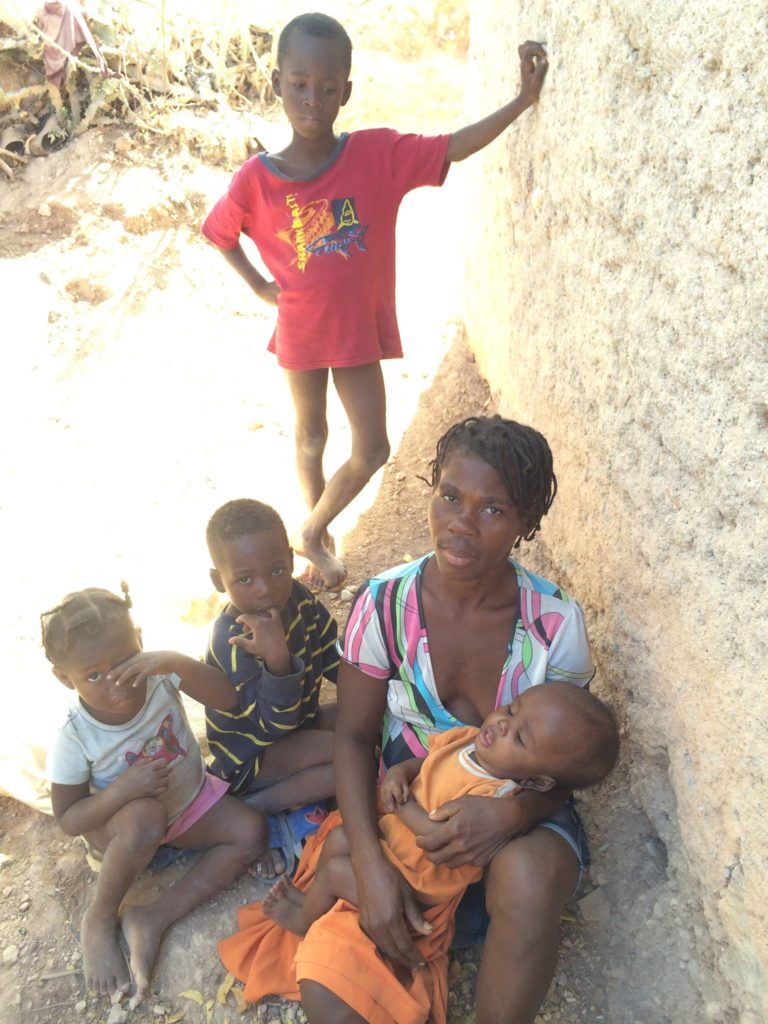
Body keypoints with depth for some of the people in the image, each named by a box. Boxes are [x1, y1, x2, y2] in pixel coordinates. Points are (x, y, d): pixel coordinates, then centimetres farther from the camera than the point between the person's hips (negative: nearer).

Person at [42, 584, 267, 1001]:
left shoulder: (159, 676, -23)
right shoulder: (74, 736, -25)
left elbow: (227, 696, -31)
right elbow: (67, 819, -18)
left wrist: (176, 661, -47)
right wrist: (122, 790, -36)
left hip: (190, 799, 4)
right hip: (121, 827, -3)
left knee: (251, 832, -17)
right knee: (145, 814, -38)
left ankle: (153, 919, -11)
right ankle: (99, 919, -9)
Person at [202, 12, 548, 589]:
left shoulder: (378, 153, -13)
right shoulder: (256, 178, -13)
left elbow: (454, 148, -14)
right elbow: (217, 232, 3)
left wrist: (524, 99, -23)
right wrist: (260, 285, -2)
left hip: (360, 330, 1)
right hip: (300, 332, -1)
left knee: (372, 449, 5)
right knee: (311, 438, 17)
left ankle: (311, 533, 29)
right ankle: (320, 539, 40)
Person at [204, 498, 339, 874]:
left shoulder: (297, 596, -12)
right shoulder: (233, 641, -32)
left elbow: (332, 657, 3)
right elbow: (275, 723, -32)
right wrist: (276, 657, -48)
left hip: (297, 722, 8)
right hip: (249, 755, -8)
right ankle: (250, 809, -13)